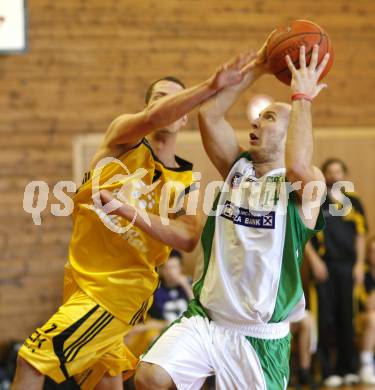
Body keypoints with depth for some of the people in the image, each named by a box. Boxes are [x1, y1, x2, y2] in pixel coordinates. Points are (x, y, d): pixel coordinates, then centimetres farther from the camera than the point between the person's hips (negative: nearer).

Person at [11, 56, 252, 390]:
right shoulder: (125, 137, -1)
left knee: (31, 362, -15)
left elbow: (188, 240, -17)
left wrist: (135, 214, -29)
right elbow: (154, 117, -24)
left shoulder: (186, 180, -1)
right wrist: (211, 87, -37)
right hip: (81, 276, 4)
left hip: (118, 288, -4)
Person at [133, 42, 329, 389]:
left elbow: (298, 166, -32)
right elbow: (209, 114, -3)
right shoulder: (238, 167, 8)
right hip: (205, 319, 4)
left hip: (260, 336, -4)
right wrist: (255, 70, -1)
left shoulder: (305, 184, -8)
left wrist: (302, 98, -21)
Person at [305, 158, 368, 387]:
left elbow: (360, 234, 14)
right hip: (324, 265, -3)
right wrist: (314, 260, -9)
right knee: (326, 318, -4)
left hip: (347, 265, 3)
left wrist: (359, 264, 5)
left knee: (346, 317, 5)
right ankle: (328, 371, 0)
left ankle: (348, 368, 13)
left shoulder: (353, 202, 12)